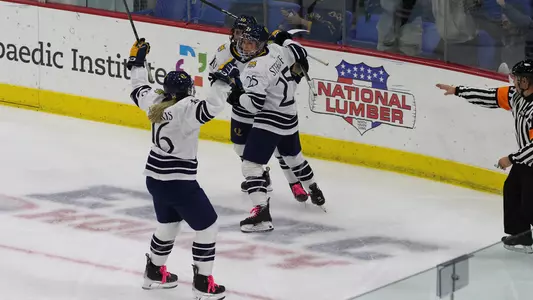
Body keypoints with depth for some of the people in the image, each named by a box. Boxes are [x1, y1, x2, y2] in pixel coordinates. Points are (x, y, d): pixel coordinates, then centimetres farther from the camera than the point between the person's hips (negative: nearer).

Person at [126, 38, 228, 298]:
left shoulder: (156, 102, 0)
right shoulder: (185, 109, -23)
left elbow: (139, 91, 19)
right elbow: (210, 108, -39)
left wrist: (137, 63, 30)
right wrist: (223, 81, -35)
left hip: (155, 177, 9)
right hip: (178, 182, -9)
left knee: (168, 224, 29)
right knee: (207, 227, 3)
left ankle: (154, 272, 41)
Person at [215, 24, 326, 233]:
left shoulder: (255, 69, -24)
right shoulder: (276, 49, -1)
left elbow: (255, 103, -28)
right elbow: (299, 54, 18)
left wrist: (235, 92, -20)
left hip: (270, 120, -9)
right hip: (289, 116, 9)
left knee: (251, 164, -12)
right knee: (292, 156, 31)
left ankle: (261, 211, -24)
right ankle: (315, 192, 50)